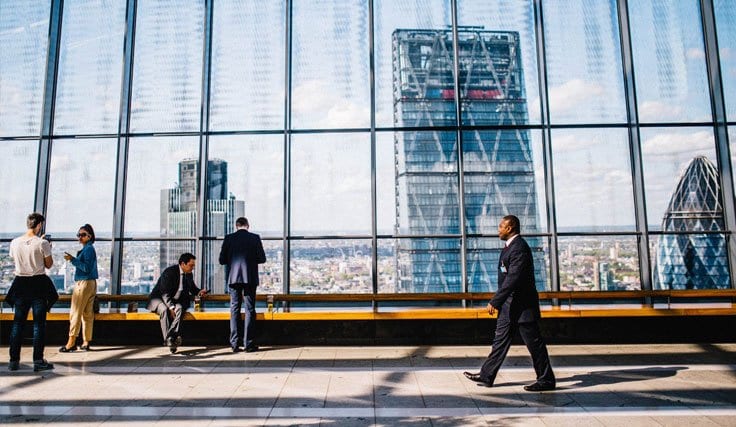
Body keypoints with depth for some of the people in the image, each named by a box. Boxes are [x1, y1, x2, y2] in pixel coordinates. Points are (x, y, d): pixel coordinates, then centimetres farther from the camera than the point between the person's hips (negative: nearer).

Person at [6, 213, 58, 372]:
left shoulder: (14, 242, 0)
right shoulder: (42, 243, -12)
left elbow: (15, 259, 17)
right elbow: (49, 264, -4)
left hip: (20, 283, 4)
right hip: (38, 284, -4)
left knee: (17, 322, 12)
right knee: (39, 323, 2)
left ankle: (14, 360, 15)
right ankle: (38, 361, 4)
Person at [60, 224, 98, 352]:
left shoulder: (88, 249, -11)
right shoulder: (90, 249, 18)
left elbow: (86, 268, -20)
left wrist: (72, 259, -21)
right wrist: (73, 259, 17)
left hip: (84, 283, -10)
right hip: (91, 283, 10)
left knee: (75, 312, -6)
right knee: (87, 313, 8)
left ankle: (71, 342, -5)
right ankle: (86, 342, 11)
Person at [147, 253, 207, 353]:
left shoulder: (188, 274, 2)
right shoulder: (169, 272, -19)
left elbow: (192, 288, 19)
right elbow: (165, 293, -23)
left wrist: (199, 292, -4)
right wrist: (171, 307, -35)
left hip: (176, 301, 5)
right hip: (159, 299, -5)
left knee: (179, 308, -31)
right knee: (164, 310, -37)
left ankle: (170, 337, -36)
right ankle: (169, 341, -36)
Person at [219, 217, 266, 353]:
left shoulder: (229, 238, 1)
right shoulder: (255, 238, -2)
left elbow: (222, 260, 2)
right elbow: (262, 259, -2)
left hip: (233, 278, 1)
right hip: (250, 278, -1)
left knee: (234, 310, 8)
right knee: (250, 310, 4)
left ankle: (234, 344, 8)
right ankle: (249, 344, 4)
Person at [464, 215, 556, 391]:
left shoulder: (519, 247, -19)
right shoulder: (510, 246, 13)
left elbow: (513, 278, -26)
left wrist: (495, 301, -25)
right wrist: (499, 302, 20)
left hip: (522, 305, -10)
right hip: (510, 305, 10)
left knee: (534, 343, 2)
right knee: (501, 340, 12)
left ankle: (546, 380, 15)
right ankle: (486, 376, 19)